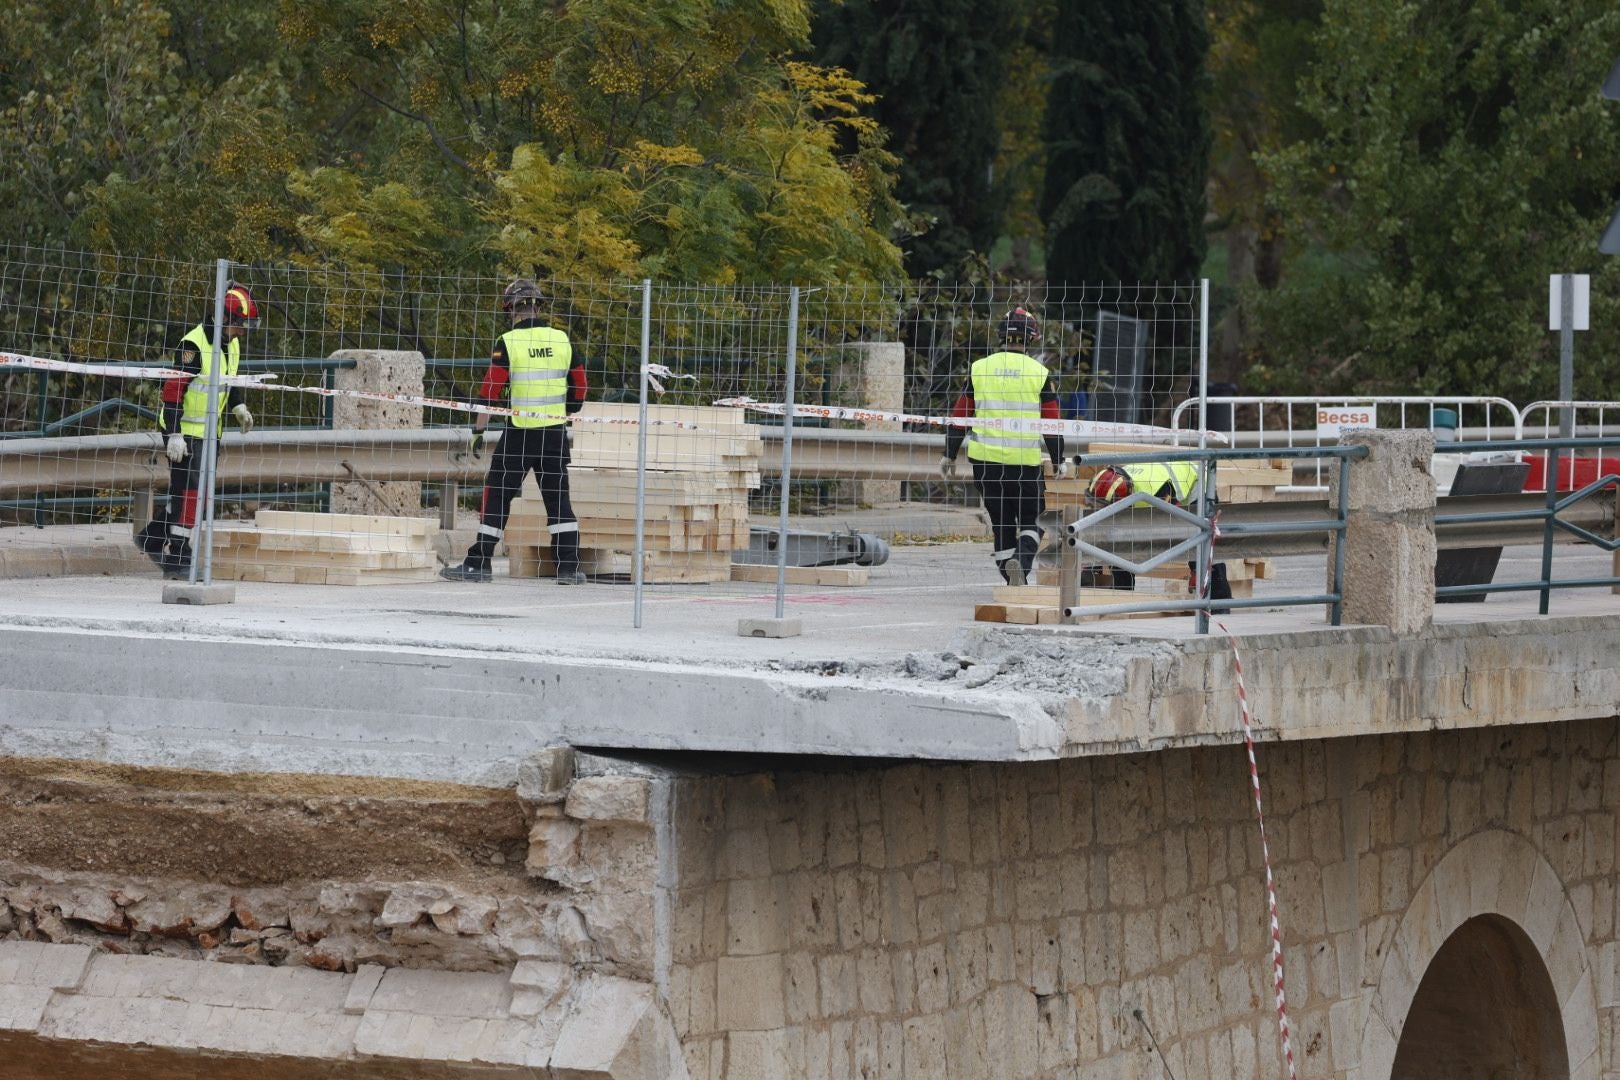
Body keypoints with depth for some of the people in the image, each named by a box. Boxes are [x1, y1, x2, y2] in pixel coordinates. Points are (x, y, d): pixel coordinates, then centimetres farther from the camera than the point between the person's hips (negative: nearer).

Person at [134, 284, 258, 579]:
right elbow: (173, 389, -23)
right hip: (184, 430, -9)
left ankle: (153, 537, 28)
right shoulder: (193, 346, -23)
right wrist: (174, 435, -26)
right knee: (189, 491, -11)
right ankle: (177, 558, -8)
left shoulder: (232, 344, 6)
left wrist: (238, 406, 10)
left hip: (209, 430, 9)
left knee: (192, 490, 12)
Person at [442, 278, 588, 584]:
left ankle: (478, 564, 4)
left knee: (498, 495, 3)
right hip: (556, 433, 4)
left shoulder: (508, 342, -8)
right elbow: (579, 387, 11)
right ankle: (569, 567, 5)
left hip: (519, 432, -4)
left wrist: (479, 430, -1)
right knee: (558, 498, 9)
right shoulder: (562, 340, 5)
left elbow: (490, 389, -9)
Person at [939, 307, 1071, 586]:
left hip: (986, 459, 2)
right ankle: (1022, 562, -17)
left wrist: (949, 455, 12)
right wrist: (1059, 462, 8)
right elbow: (1052, 424, -3)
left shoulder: (979, 369, 1)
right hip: (1026, 462, -2)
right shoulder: (1039, 373, -4)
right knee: (1029, 522, 11)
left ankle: (1014, 583, 10)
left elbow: (959, 415, 3)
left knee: (1001, 523, 13)